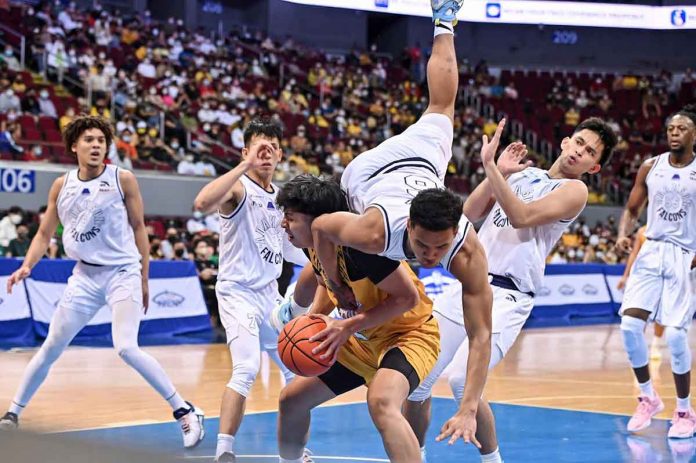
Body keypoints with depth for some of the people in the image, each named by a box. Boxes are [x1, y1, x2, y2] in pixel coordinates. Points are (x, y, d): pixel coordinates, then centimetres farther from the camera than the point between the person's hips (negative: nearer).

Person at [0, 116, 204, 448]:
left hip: (122, 273, -4)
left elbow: (138, 228, 1)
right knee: (51, 348, 7)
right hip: (85, 274, 4)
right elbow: (44, 234, 12)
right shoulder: (61, 186, 3)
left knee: (126, 348, -20)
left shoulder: (122, 180, -7)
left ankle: (185, 412, -12)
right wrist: (27, 266, -4)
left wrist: (144, 279, 0)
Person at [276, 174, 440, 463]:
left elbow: (408, 297, -27)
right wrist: (313, 321, -2)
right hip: (365, 340, 9)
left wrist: (348, 326, -29)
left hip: (409, 333, -9)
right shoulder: (314, 247, -5)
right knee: (291, 399, 14)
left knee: (381, 402, -39)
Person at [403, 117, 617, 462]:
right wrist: (498, 172, 1)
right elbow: (470, 213, 11)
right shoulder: (520, 173, 18)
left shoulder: (574, 190, -1)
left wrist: (490, 166, -16)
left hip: (506, 297, -6)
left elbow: (522, 216, -16)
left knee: (463, 380, -23)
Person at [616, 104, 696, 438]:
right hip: (651, 251, 3)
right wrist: (623, 234, -8)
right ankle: (648, 398, 12)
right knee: (630, 325, -9)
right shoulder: (650, 167, 5)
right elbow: (632, 210, 13)